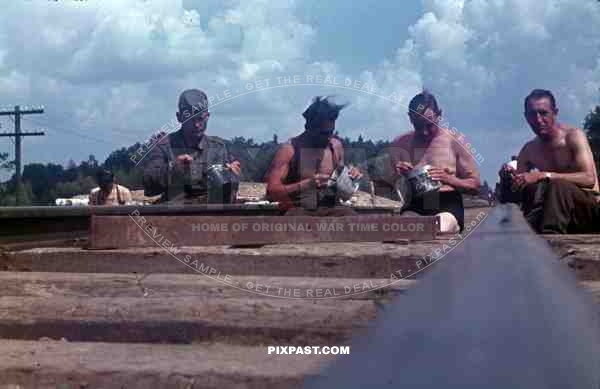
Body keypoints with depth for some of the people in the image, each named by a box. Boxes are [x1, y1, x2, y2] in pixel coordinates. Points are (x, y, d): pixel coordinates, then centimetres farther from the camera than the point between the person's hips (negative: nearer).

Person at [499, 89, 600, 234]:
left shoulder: (573, 136, -10)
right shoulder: (528, 150, 5)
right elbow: (517, 191, 5)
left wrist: (544, 176, -29)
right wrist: (510, 180, -18)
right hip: (558, 211, 5)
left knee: (558, 186, -34)